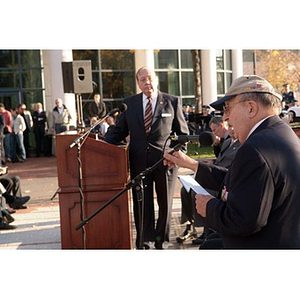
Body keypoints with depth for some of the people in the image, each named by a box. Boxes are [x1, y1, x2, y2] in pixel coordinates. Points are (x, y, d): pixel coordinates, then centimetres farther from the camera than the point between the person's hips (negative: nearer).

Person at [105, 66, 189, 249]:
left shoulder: (172, 102, 1)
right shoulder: (129, 103, 6)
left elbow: (183, 132, 7)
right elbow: (119, 131, 9)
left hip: (165, 159, -1)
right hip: (139, 161, 1)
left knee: (165, 203, 9)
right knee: (142, 204, 6)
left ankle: (160, 241, 25)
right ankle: (144, 242, 18)